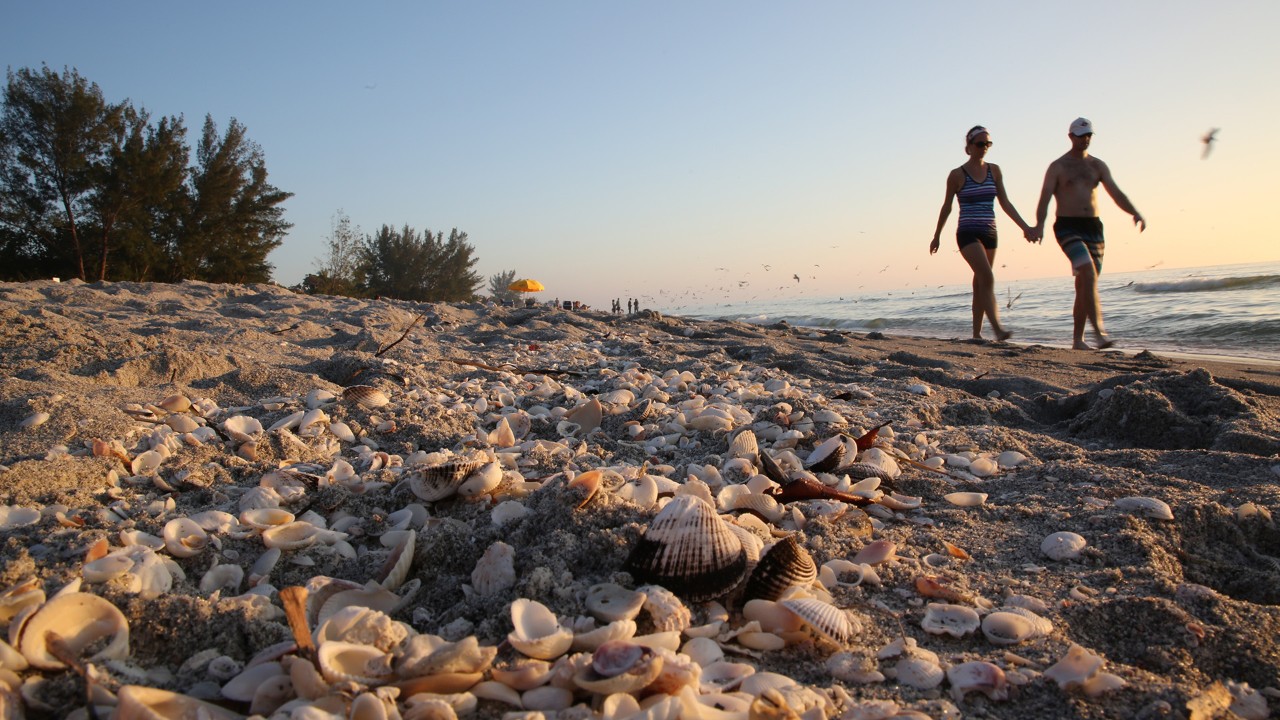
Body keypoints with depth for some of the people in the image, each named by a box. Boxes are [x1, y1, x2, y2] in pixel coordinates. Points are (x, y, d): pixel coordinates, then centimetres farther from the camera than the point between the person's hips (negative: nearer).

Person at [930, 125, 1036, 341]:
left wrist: (1024, 226, 1)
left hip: (989, 233, 5)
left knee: (980, 283, 8)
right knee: (987, 278, -21)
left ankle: (977, 333, 13)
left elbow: (1005, 203, 10)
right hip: (968, 233, -5)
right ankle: (998, 328, -27)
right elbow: (946, 207, 6)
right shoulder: (957, 175, -2)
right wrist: (936, 237, 11)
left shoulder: (994, 170, 10)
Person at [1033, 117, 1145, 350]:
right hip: (1068, 227, -5)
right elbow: (1045, 197, -8)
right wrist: (1039, 224, -26)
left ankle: (1078, 339, 10)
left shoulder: (1098, 166, 16)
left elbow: (1115, 192, 5)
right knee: (1089, 274, -23)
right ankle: (1099, 331, -27)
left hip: (1093, 227, 5)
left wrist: (1135, 212, -13)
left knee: (1085, 284, 4)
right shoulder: (1057, 167, 4)